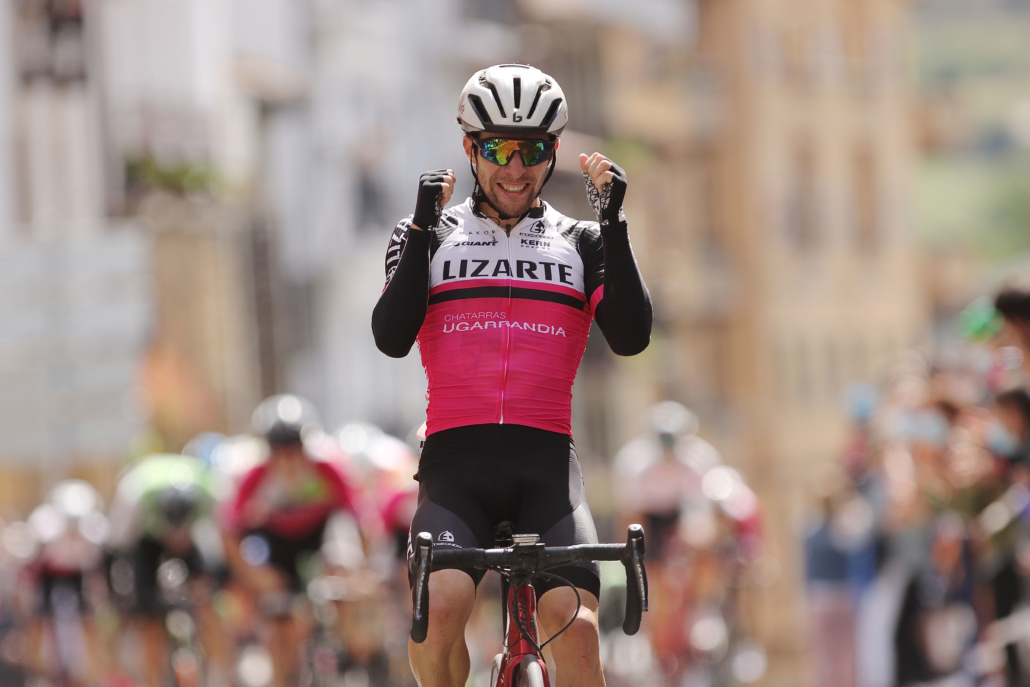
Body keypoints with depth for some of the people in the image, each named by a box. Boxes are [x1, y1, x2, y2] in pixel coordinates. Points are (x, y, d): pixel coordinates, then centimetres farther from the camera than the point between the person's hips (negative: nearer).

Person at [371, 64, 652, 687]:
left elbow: (631, 337, -1)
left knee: (574, 622, -22)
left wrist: (613, 221, -5)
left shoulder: (581, 243, 16)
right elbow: (391, 337, -2)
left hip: (546, 459, 1)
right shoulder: (431, 238, 14)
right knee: (442, 600, -27)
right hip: (456, 457, -1)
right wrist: (422, 226, -7)